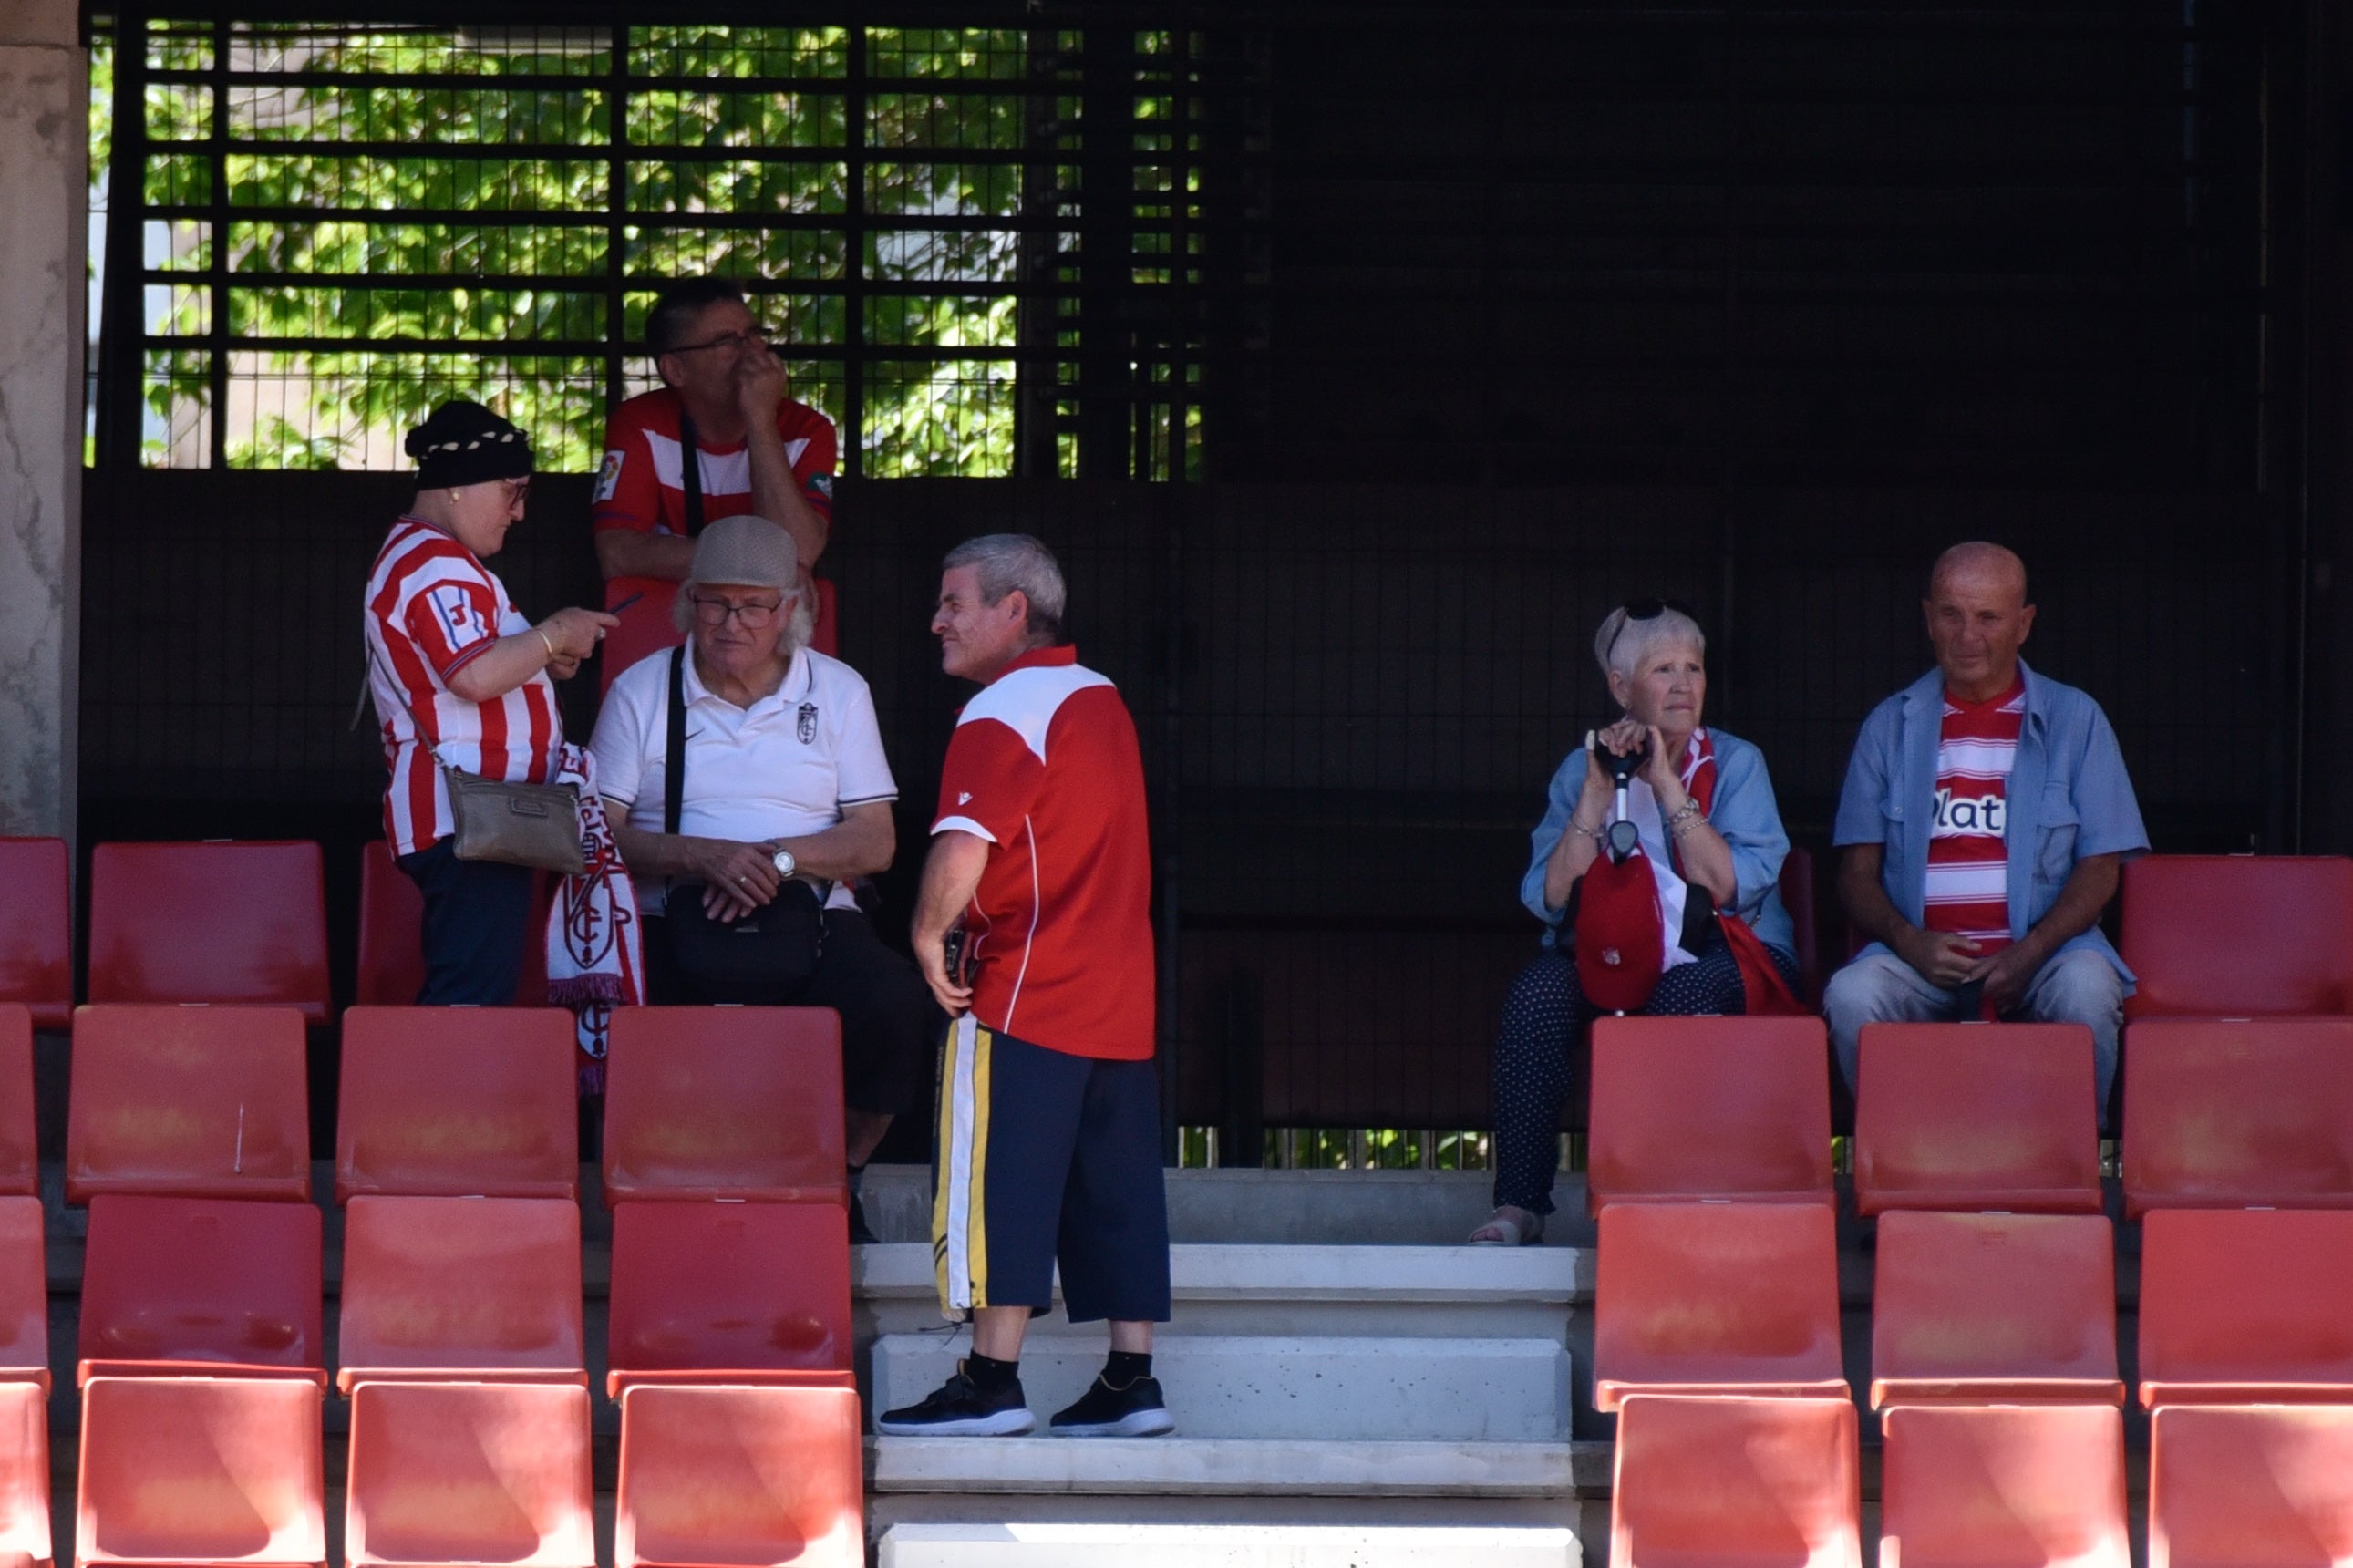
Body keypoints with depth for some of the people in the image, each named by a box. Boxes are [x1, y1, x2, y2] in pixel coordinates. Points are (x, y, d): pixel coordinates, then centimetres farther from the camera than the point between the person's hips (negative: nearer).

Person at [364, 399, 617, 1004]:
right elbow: (476, 675, -26)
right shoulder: (437, 566, -12)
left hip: (455, 817, 11)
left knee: (455, 998, 10)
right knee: (474, 998, -16)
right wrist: (555, 635, -10)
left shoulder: (411, 557, 24)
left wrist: (542, 662, 17)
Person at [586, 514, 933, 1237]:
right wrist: (705, 858, -18)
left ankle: (838, 1173, -2)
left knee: (898, 1004, -31)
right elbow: (601, 832, -1)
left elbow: (876, 842, 6)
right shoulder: (640, 692, 9)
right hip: (678, 925, -1)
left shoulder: (838, 691, 12)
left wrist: (780, 858, -13)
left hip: (810, 919, 1)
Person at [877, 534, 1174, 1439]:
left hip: (1022, 993, -8)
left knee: (1002, 1182, -6)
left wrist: (928, 934, -10)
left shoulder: (1000, 715, -12)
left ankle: (991, 1381, -7)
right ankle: (1131, 1381, 8)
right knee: (1115, 1184, 9)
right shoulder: (1101, 700, 15)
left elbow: (961, 854, -25)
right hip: (1121, 990, 8)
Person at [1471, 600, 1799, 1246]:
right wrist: (1598, 792, -14)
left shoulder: (1735, 763, 2)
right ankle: (1519, 1204, -29)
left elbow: (1730, 888, -14)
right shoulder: (1581, 769, 6)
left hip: (1722, 956, -1)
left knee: (1683, 994, -36)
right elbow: (1550, 898, -7)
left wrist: (1667, 786, -16)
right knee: (1537, 992, -29)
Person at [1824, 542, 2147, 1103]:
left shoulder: (2075, 720, 9)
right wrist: (1910, 943, -11)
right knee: (1850, 995, -31)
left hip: (2044, 951, -1)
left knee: (2085, 991, -34)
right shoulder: (1890, 726, 13)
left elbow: (2099, 867, 4)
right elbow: (1857, 872, 10)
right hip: (1922, 953, 1)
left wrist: (2031, 952, -13)